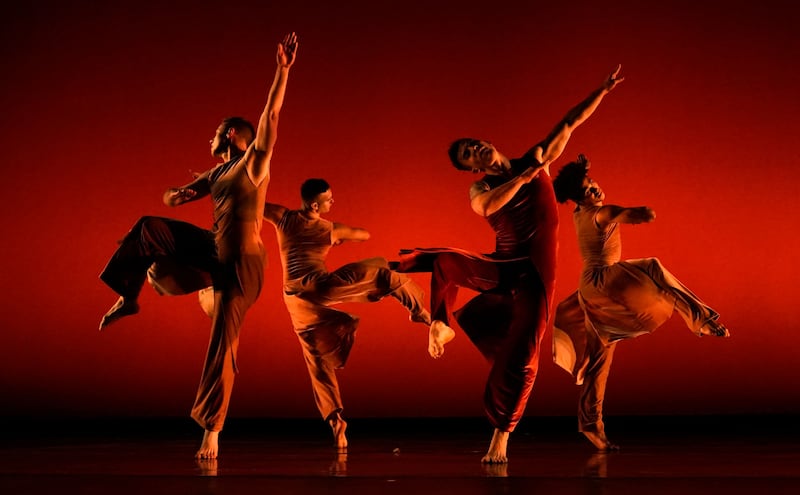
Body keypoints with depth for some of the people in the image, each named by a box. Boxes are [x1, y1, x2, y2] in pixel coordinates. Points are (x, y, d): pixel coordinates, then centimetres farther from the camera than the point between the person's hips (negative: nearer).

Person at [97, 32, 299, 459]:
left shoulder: (254, 160, -4)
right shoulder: (216, 174, 16)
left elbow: (271, 114, -15)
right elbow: (174, 197, 22)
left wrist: (283, 70, -23)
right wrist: (176, 195, -3)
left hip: (242, 263, -7)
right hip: (217, 252, 7)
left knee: (222, 344, -7)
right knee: (149, 228, 2)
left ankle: (212, 430, 0)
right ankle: (128, 297, 10)